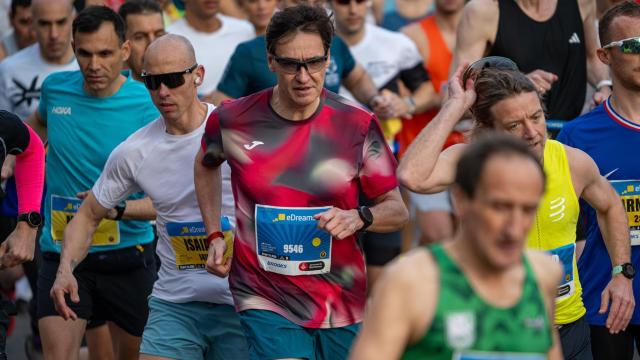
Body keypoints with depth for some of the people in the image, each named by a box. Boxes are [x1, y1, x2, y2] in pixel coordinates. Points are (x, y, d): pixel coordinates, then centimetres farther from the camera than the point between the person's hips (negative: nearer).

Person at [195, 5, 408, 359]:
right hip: (265, 300, -2)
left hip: (341, 303, 2)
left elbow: (397, 210, 1)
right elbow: (206, 165, 21)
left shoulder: (357, 125, -5)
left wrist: (358, 218, -20)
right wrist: (214, 236, 13)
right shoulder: (232, 120, -4)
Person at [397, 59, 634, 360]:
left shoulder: (574, 163, -7)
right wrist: (456, 105, -31)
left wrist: (622, 274, 5)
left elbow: (609, 206, 16)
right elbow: (412, 177, -40)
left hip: (570, 327, 3)